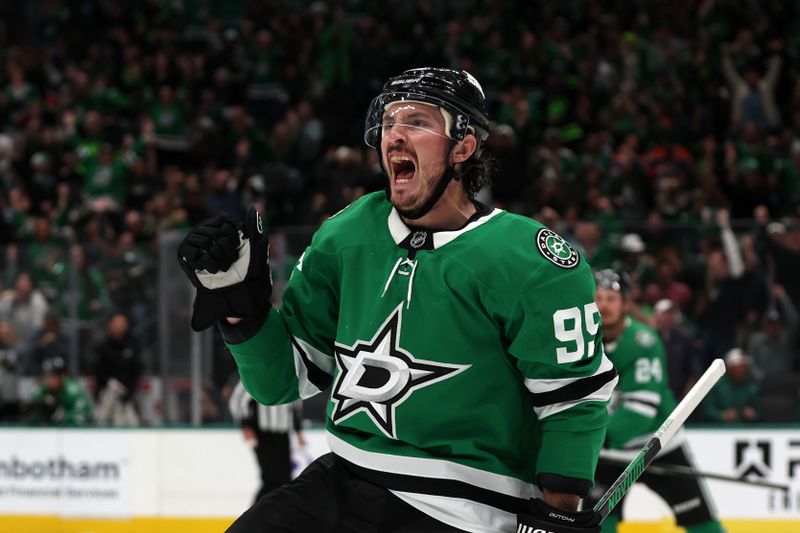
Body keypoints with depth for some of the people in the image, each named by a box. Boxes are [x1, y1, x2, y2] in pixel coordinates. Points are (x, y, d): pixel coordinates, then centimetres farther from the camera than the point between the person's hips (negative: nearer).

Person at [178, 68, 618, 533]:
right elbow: (287, 378, 10)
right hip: (340, 484, 6)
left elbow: (576, 398, -8)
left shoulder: (529, 262, -11)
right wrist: (239, 302, -6)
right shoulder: (345, 237, 5)